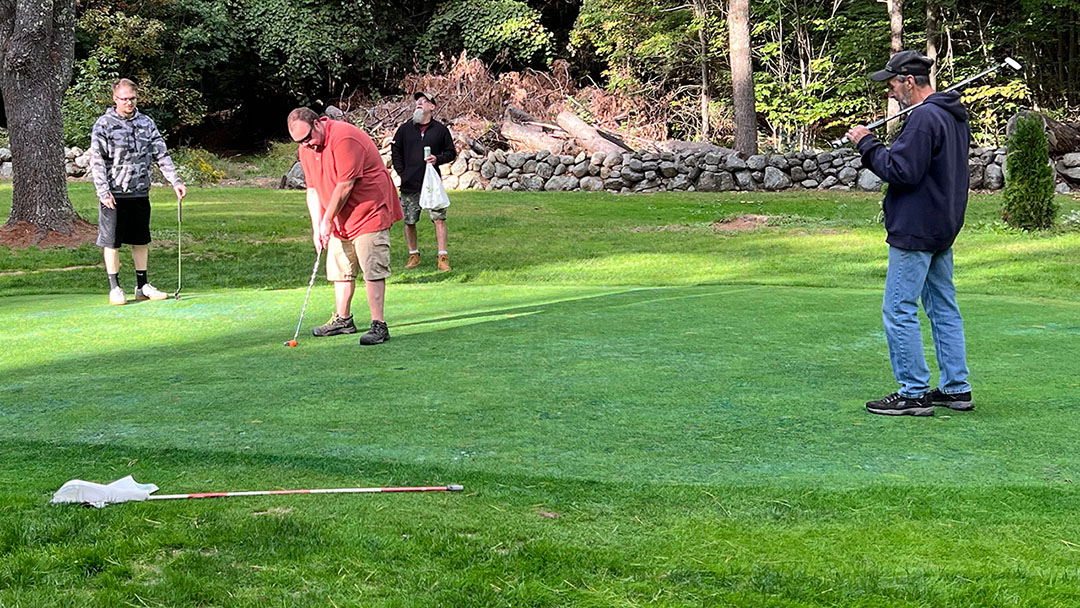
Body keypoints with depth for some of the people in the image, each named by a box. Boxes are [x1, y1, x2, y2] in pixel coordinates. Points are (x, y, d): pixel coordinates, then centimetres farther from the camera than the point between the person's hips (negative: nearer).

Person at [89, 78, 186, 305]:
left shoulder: (146, 123, 8)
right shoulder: (103, 125, -4)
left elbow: (161, 155, 8)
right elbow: (97, 161, -7)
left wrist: (175, 181, -1)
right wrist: (103, 192, -14)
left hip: (140, 193, 4)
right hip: (114, 195, -4)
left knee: (141, 241, 10)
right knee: (112, 242, 2)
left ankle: (142, 286, 20)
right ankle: (115, 288, 10)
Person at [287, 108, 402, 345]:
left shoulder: (344, 138, -24)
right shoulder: (306, 149, 5)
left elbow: (345, 185, -24)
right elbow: (313, 189, 9)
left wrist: (327, 220, -14)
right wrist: (317, 227, -1)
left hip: (369, 212, -9)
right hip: (340, 219, 9)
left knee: (372, 270, -12)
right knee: (340, 269, 14)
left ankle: (379, 326, -14)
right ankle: (343, 319, 26)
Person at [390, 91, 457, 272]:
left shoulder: (440, 130, 5)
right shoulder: (405, 129, 9)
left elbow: (451, 153, 10)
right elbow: (396, 151, 15)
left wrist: (438, 159, -9)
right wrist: (401, 173, 4)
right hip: (409, 185, 2)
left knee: (439, 219, -8)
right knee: (409, 222, 6)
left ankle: (443, 257, -5)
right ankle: (413, 255, 20)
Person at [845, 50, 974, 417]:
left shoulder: (923, 118, -18)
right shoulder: (955, 116, 14)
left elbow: (902, 172, -22)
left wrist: (867, 144, -12)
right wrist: (874, 147, 10)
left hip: (914, 232, -10)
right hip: (943, 231, 10)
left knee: (899, 311, -5)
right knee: (944, 308, 14)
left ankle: (913, 393, -3)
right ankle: (956, 388, 18)